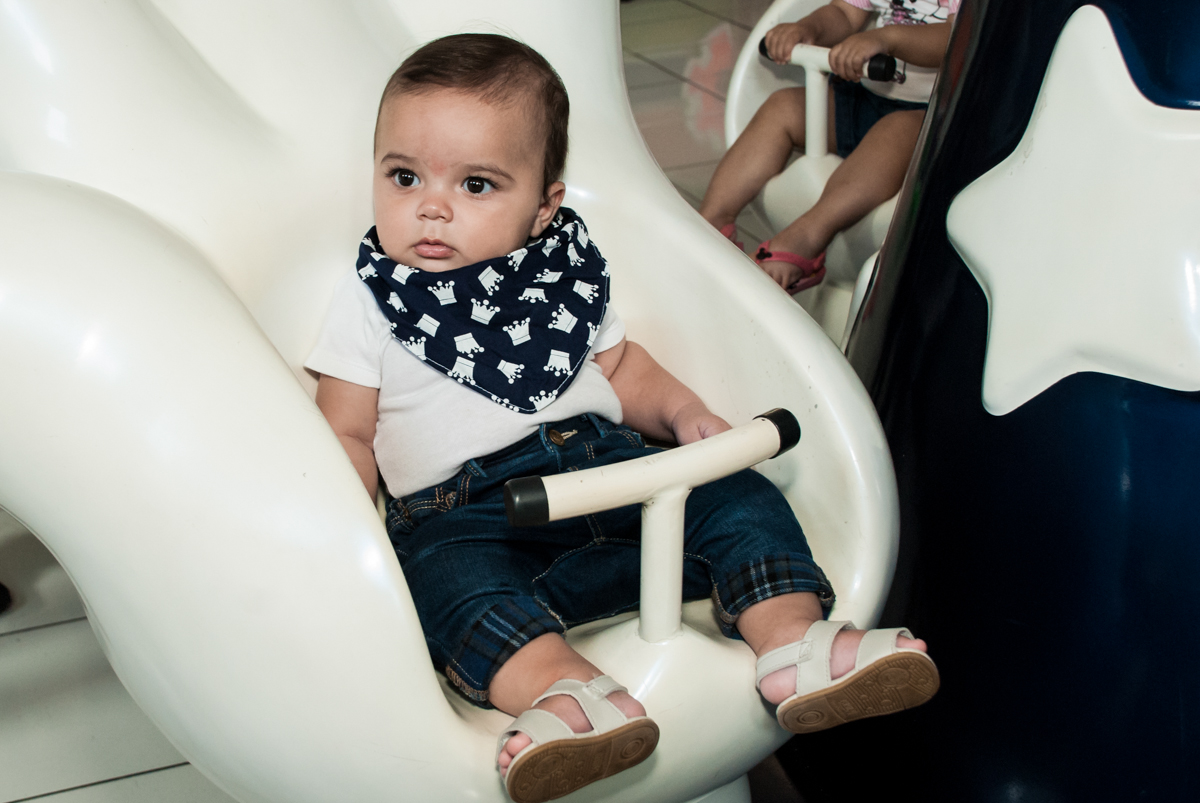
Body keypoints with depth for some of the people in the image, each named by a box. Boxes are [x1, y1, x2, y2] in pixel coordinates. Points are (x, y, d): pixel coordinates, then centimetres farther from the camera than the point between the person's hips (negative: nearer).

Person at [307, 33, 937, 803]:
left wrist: (684, 413, 6)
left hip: (608, 464, 4)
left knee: (736, 496, -13)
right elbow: (347, 436, 6)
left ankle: (794, 641, -25)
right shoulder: (370, 300, 7)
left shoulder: (566, 266, 15)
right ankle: (561, 685, -54)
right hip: (461, 507, -3)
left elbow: (619, 364, 25)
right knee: (450, 573, -35)